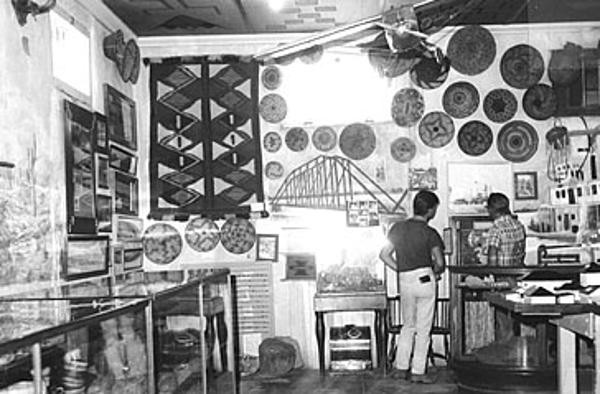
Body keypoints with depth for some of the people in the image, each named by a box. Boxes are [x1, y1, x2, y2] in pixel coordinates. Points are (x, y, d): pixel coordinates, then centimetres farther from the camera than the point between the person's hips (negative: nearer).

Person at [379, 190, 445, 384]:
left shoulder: (398, 228, 5)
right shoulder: (429, 233, -7)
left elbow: (384, 255, 5)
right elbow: (439, 262, -7)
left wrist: (401, 270, 12)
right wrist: (436, 271, 14)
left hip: (405, 281, 4)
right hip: (424, 279, -4)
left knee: (408, 325, 18)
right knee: (423, 328, 5)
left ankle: (401, 368, 18)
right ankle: (418, 372, 8)